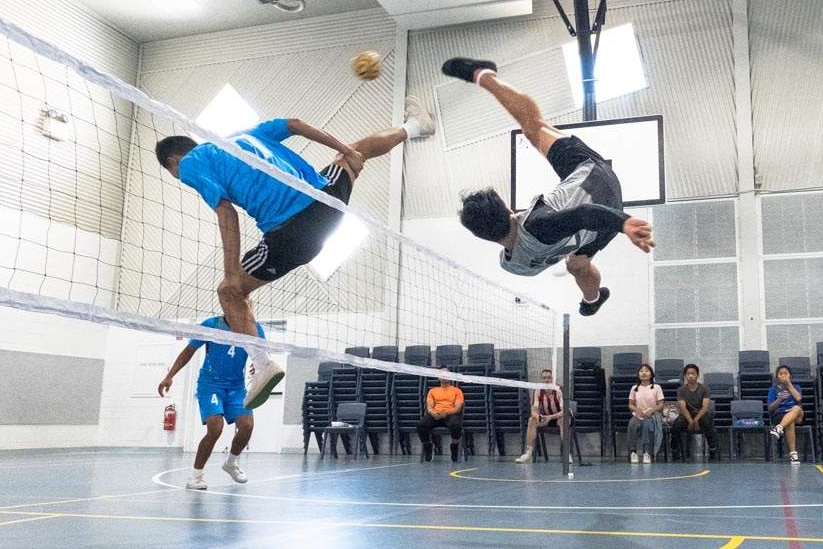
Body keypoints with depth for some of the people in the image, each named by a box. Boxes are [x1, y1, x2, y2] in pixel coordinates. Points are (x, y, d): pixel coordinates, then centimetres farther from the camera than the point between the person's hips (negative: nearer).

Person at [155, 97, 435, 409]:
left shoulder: (190, 164, 6)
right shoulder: (245, 134, 23)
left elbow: (226, 213, -7)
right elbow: (294, 124, 17)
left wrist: (231, 275, -10)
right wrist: (345, 149, 17)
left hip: (290, 234, -6)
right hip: (326, 199, 6)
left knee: (230, 292, 12)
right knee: (356, 152, 37)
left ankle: (263, 365, 1)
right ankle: (413, 126, 55)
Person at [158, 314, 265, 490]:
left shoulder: (254, 329, -7)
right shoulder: (211, 324, -12)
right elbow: (189, 351, -2)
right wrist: (169, 376, -7)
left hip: (236, 386, 3)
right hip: (210, 383, -3)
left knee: (247, 425, -13)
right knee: (215, 429, -21)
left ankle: (231, 462, 17)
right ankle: (195, 475, -2)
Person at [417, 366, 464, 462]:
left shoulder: (457, 391, 18)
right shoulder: (432, 391, 25)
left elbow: (457, 408, 3)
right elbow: (429, 406, 10)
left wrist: (446, 413, -17)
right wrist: (433, 413, -15)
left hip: (450, 414, -2)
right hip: (435, 415, 2)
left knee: (456, 425, -39)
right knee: (421, 424, -32)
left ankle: (454, 446, -9)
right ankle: (428, 446, -6)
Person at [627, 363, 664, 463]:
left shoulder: (656, 388, 4)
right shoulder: (634, 388, 10)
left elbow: (660, 405, 1)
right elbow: (630, 404, 11)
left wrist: (652, 410, -18)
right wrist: (636, 409, -12)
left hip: (652, 416, -2)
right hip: (638, 415, 2)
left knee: (647, 424, -38)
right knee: (632, 424, -34)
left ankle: (647, 453, -33)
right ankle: (633, 452, -25)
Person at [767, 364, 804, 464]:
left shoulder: (796, 387, 20)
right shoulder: (773, 389, 15)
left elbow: (798, 398, -3)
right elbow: (770, 408, 3)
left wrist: (788, 384, 2)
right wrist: (779, 399, -14)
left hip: (797, 416, 1)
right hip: (779, 415, -1)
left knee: (797, 408, -37)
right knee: (790, 423, -38)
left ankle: (779, 428, -58)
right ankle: (793, 453, -44)